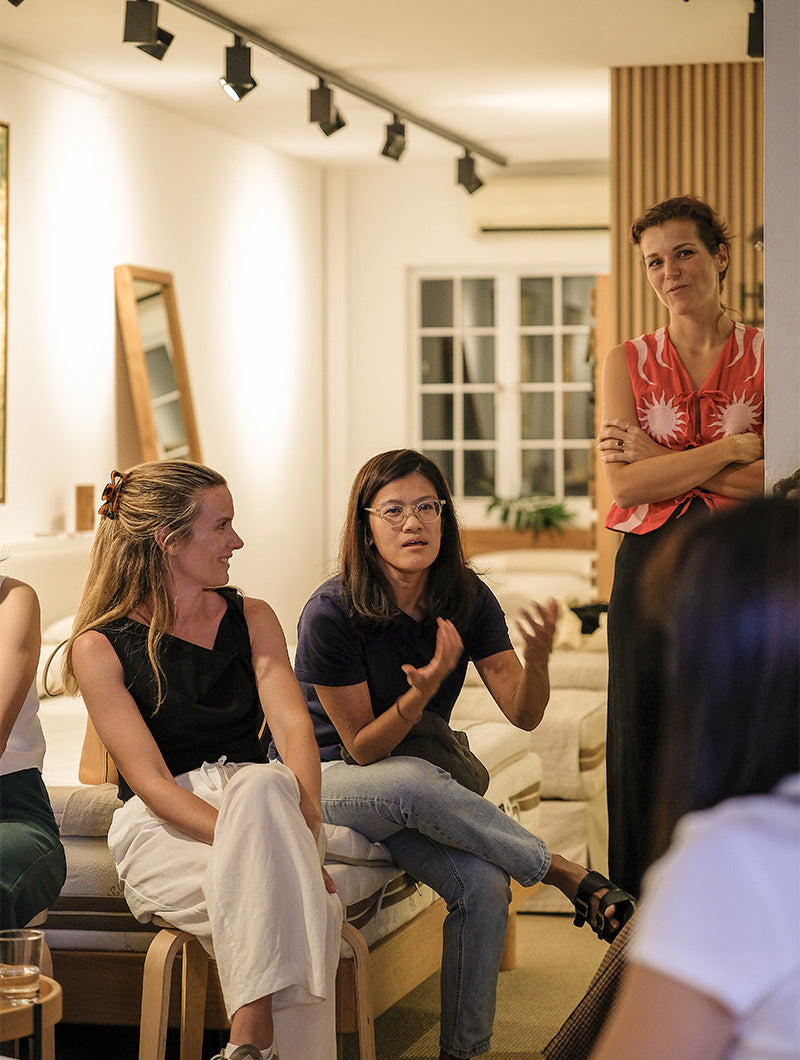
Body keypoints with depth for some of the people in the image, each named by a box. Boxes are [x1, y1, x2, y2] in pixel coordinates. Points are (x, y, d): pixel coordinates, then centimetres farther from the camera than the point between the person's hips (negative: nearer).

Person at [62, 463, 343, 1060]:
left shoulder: (251, 619, 12)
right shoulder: (99, 646, -2)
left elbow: (294, 726, -5)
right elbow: (151, 781, -11)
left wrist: (305, 831, -25)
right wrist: (251, 841, -27)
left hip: (257, 799, 3)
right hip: (161, 829, -3)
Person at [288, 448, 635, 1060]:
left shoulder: (468, 600, -5)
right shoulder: (332, 614, -19)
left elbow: (523, 715, -9)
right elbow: (362, 747, -15)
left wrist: (538, 656, -31)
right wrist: (424, 692, -33)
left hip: (419, 791, 4)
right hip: (324, 781, -4)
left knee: (484, 884, -27)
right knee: (413, 783, -39)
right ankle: (569, 876, -23)